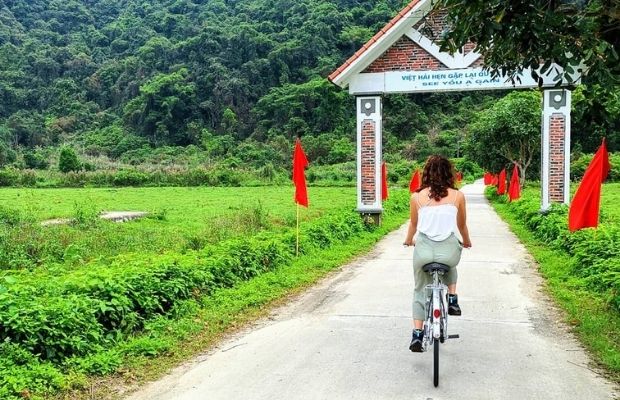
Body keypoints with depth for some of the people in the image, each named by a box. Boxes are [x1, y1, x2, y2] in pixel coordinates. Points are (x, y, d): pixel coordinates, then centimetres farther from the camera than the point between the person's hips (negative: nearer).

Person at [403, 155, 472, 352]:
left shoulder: (417, 197, 4)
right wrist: (466, 242, 40)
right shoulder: (458, 196, 4)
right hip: (448, 250, 0)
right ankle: (452, 299, 26)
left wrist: (409, 240, 41)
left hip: (423, 250, 0)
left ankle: (417, 335, 16)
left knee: (420, 290, 22)